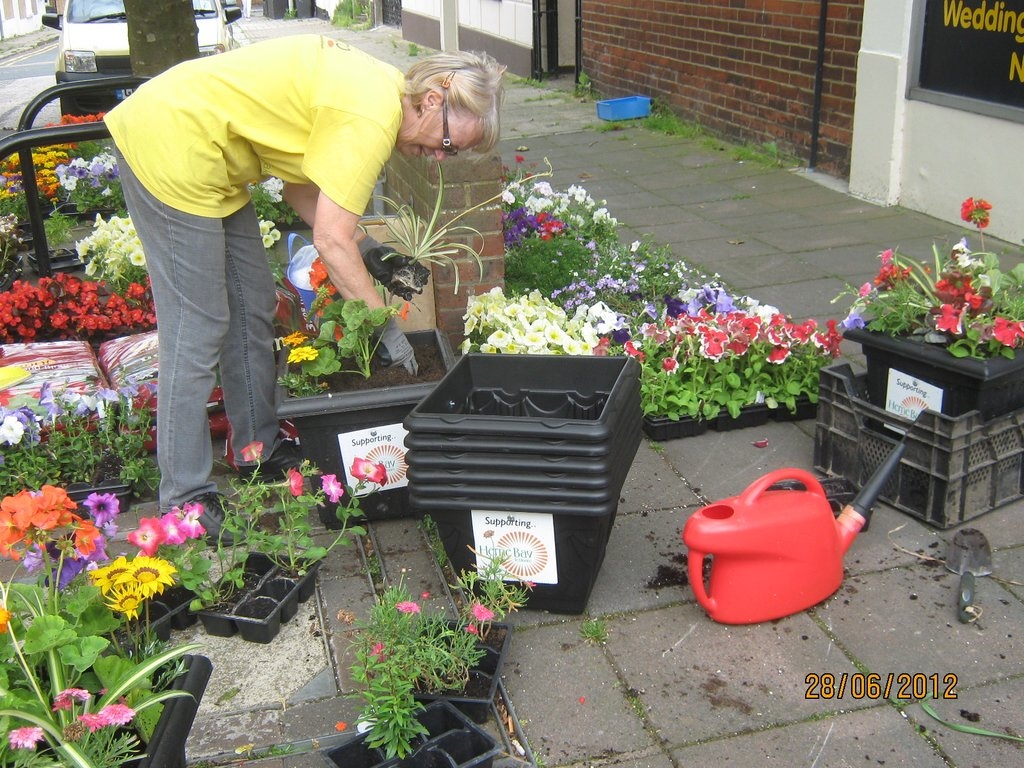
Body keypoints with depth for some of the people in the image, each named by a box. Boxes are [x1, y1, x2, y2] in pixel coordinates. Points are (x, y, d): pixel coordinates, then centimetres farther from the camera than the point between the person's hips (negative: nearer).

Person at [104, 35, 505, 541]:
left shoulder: (376, 85, 6)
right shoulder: (372, 118, -23)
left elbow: (298, 181, 9)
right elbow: (331, 241, -23)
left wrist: (363, 249, 3)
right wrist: (386, 328, -15)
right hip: (167, 148, -10)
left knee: (253, 308, 15)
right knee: (197, 330, -6)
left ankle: (259, 450, 30)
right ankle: (186, 500, 5)